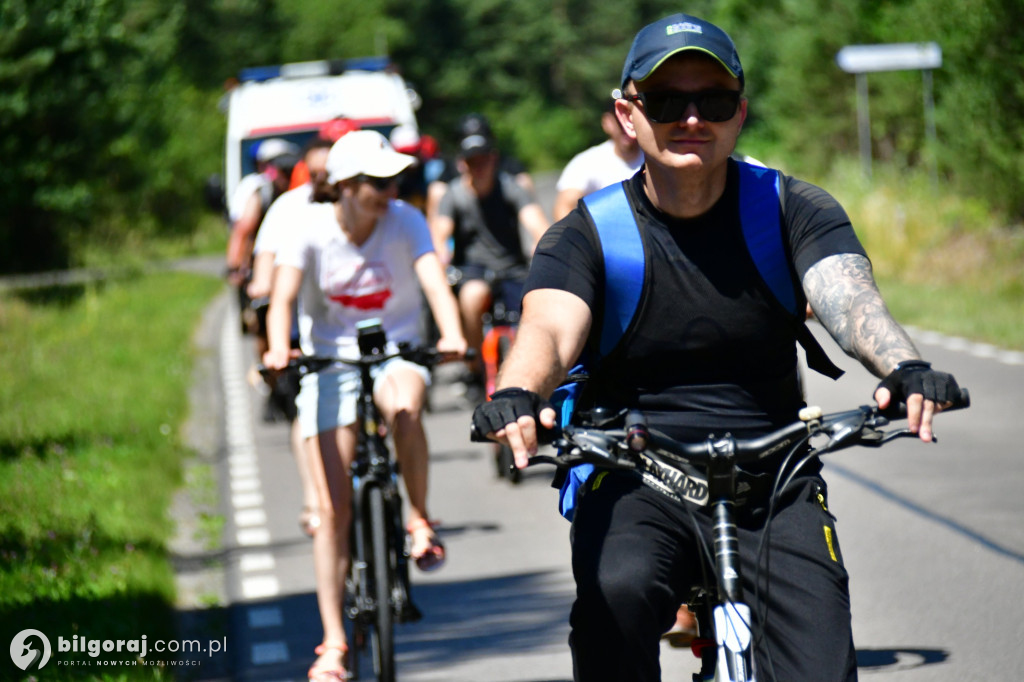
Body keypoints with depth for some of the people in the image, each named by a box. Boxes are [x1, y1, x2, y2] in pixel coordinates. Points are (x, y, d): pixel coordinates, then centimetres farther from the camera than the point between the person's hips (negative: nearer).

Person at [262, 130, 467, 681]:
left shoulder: (405, 221, -12)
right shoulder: (311, 227, -13)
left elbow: (434, 281, -26)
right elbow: (282, 298, -22)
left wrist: (452, 334, -45)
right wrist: (278, 349, -43)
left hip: (396, 351, 0)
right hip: (330, 359, 0)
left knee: (404, 408, -39)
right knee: (332, 509, -5)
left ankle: (419, 519, -13)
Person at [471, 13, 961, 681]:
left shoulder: (795, 211, 0)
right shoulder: (584, 236, -3)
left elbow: (850, 298, -19)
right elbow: (550, 329, -22)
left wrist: (905, 368, -42)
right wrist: (518, 394, -47)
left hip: (774, 489, 2)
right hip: (636, 486, -1)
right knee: (618, 593, -33)